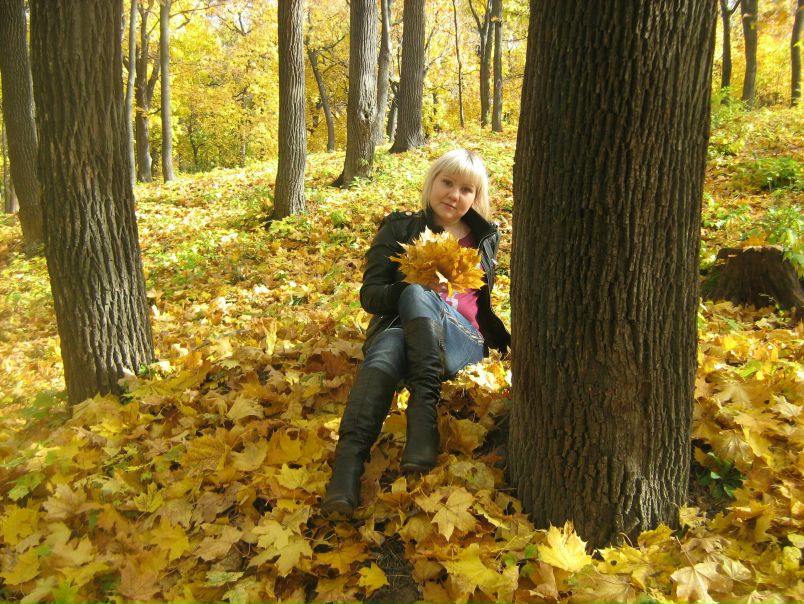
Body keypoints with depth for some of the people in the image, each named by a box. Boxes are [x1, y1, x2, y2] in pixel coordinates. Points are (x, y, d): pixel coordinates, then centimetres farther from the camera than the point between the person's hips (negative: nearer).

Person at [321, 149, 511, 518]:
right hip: (400, 330, 0)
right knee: (386, 353, -39)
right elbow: (370, 295, 3)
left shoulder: (484, 237, 19)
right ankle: (349, 460, -57)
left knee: (417, 295, -33)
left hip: (462, 343, 1)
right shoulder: (399, 229, 11)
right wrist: (410, 284, -15)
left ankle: (424, 411, -46)